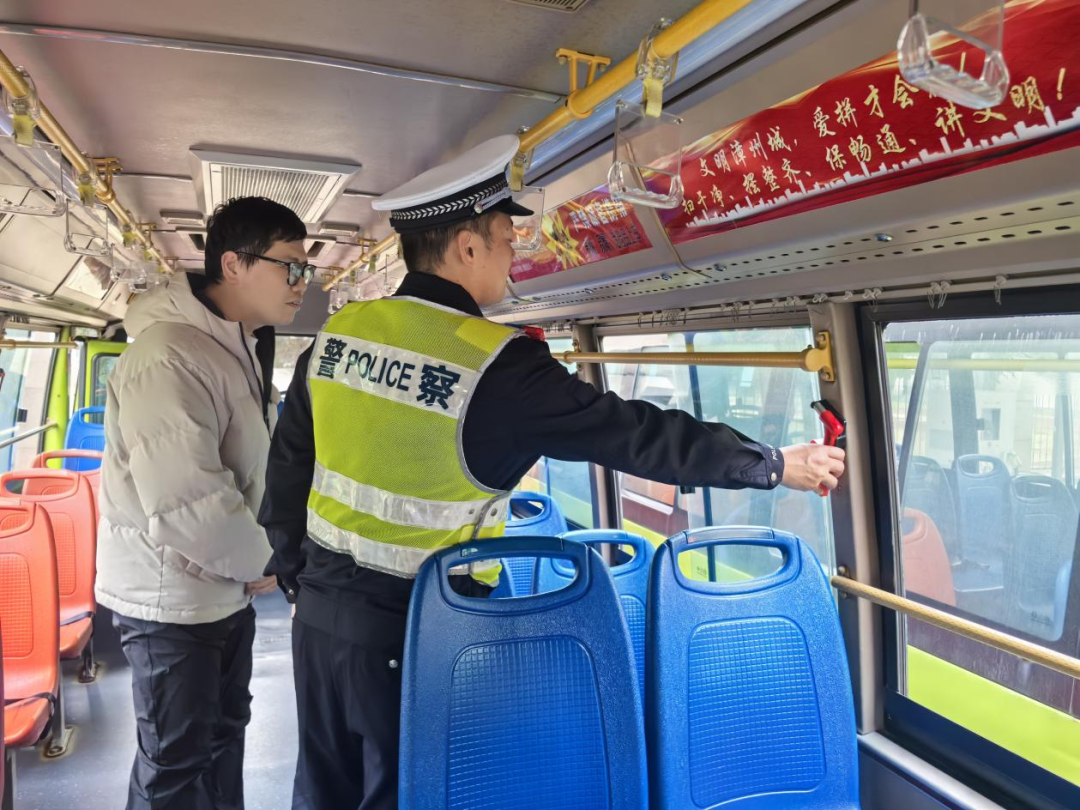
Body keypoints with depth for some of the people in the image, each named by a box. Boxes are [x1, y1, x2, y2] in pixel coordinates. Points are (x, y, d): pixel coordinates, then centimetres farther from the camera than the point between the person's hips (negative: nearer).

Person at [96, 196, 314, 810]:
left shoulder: (244, 348, 8)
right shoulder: (169, 356, -26)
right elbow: (184, 502, -33)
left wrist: (253, 559, 6)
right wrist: (261, 560, -17)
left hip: (227, 587, 9)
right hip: (172, 596, -9)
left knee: (226, 726, 24)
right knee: (176, 760, 8)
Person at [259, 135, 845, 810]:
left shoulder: (338, 332, -2)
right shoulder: (499, 365, -20)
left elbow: (288, 467, 7)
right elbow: (637, 435, -15)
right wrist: (775, 464, -2)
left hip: (321, 610, 6)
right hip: (409, 629, -6)